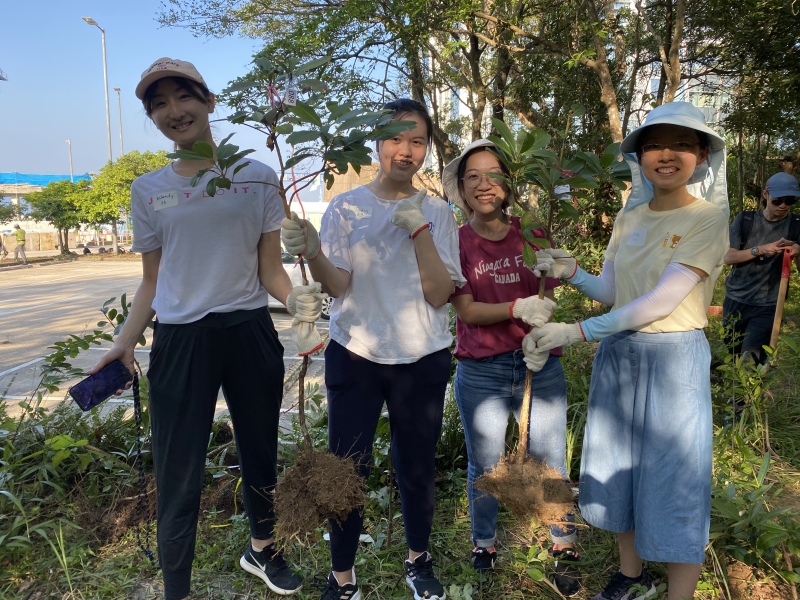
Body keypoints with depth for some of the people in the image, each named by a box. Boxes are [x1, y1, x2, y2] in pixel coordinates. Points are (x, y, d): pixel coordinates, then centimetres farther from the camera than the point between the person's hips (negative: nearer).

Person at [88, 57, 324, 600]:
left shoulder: (257, 179, 1)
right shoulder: (149, 190, 6)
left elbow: (270, 270, 0)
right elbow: (152, 282, 10)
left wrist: (296, 296, -21)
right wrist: (124, 342, -4)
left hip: (250, 333, 0)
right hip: (180, 340, 0)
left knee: (260, 457, 15)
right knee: (179, 477, 2)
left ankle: (261, 549, 42)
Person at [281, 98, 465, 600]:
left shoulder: (437, 212, 2)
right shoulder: (346, 208, 0)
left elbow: (439, 294, -8)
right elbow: (338, 284, -10)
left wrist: (418, 229, -19)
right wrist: (312, 253, -30)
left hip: (422, 360, 1)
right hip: (356, 357, -1)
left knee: (418, 466, 10)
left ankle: (419, 560, 35)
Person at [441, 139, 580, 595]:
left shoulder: (531, 234, 2)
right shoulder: (455, 243, -3)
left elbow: (547, 301, 1)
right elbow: (467, 310, -9)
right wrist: (518, 308, -25)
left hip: (540, 365, 1)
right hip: (482, 371, -1)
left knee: (551, 462, 7)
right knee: (485, 466, 11)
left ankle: (565, 549, 27)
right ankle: (484, 546, 32)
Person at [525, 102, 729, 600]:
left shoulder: (709, 217, -10)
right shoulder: (629, 217, 8)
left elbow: (660, 302, -20)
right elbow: (611, 291, 9)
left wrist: (577, 331, -24)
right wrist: (573, 273, -12)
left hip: (674, 359, -6)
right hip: (617, 354, 6)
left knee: (675, 485, 1)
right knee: (619, 471, 16)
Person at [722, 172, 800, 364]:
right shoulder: (745, 220, -1)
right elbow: (727, 256, -9)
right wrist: (759, 250, -23)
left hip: (767, 306, -1)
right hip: (735, 300, 2)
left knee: (750, 360, -13)